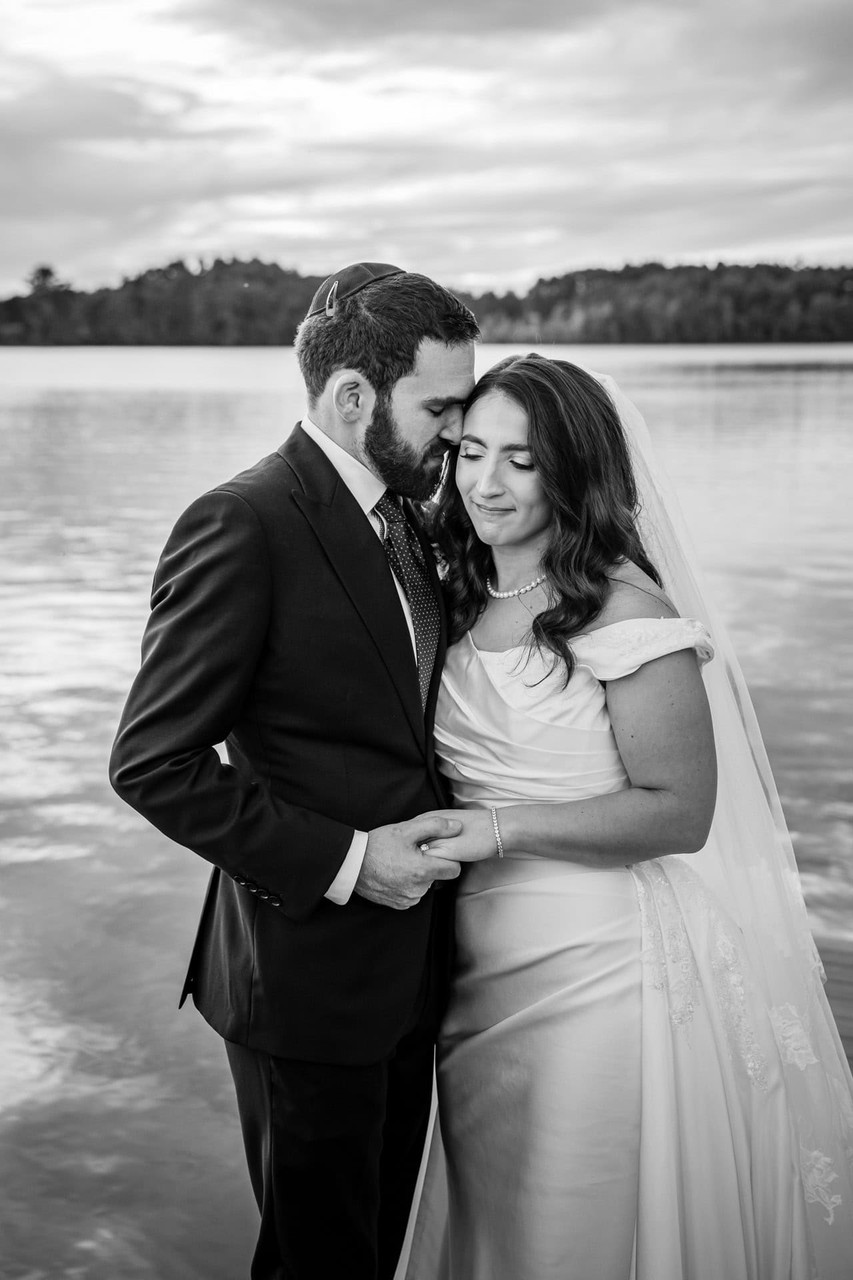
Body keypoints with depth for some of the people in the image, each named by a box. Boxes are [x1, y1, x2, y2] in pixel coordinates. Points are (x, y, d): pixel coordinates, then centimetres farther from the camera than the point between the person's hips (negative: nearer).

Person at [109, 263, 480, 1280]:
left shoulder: (397, 517, 8)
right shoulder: (243, 527, -19)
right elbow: (152, 762, -20)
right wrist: (341, 861, -21)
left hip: (404, 962, 8)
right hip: (308, 976, -8)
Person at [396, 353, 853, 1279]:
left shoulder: (624, 608, -16)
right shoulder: (461, 601, 6)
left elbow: (679, 810, -17)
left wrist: (501, 828, -21)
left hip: (597, 968, -6)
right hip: (476, 966, 7)